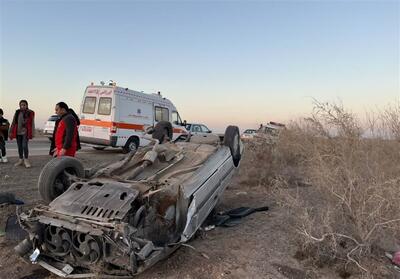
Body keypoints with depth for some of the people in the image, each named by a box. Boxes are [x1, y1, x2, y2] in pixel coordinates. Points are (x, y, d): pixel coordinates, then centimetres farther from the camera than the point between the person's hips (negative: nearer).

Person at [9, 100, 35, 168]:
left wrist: (32, 133, -8)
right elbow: (13, 123, 11)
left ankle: (26, 160, 2)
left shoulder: (30, 113, -1)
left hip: (25, 132, -4)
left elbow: (32, 123, -3)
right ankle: (21, 160, 21)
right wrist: (11, 132, 8)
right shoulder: (17, 112, 9)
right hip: (18, 132, 4)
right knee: (19, 147, 10)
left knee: (24, 146, -11)